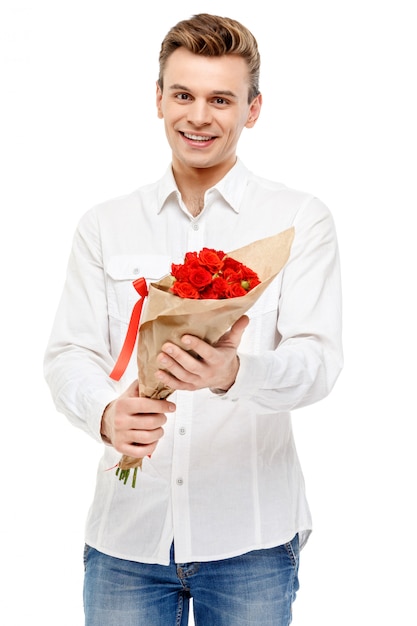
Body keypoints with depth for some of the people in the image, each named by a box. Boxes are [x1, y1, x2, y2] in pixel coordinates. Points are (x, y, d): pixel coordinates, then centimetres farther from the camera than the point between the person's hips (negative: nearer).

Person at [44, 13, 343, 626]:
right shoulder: (104, 225, 9)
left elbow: (318, 359, -8)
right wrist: (106, 412, -20)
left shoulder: (300, 219, 2)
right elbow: (68, 355, 3)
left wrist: (235, 373, -30)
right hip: (127, 529, 2)